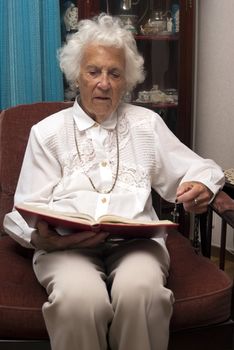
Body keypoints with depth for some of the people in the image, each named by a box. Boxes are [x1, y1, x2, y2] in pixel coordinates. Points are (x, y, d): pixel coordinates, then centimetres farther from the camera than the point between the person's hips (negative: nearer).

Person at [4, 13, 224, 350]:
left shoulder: (147, 124, 19)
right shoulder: (47, 132, 13)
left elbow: (199, 168, 19)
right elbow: (25, 212, 6)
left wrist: (201, 186, -6)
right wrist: (41, 238, -18)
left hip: (136, 240, 2)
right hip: (68, 245, -1)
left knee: (140, 292, -33)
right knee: (80, 300, -34)